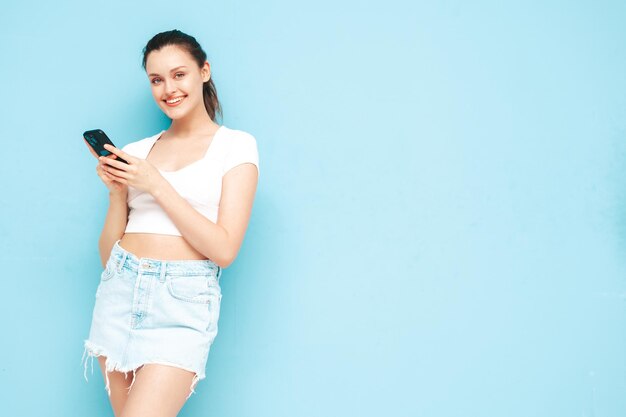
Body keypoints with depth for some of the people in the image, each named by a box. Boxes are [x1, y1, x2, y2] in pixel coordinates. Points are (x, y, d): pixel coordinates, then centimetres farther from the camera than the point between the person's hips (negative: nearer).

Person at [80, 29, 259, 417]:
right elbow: (108, 253, 11)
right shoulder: (136, 152, 11)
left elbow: (224, 249, -9)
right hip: (120, 292, 4)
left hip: (183, 301, -4)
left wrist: (157, 185, -11)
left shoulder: (236, 145, 0)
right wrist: (117, 192, -5)